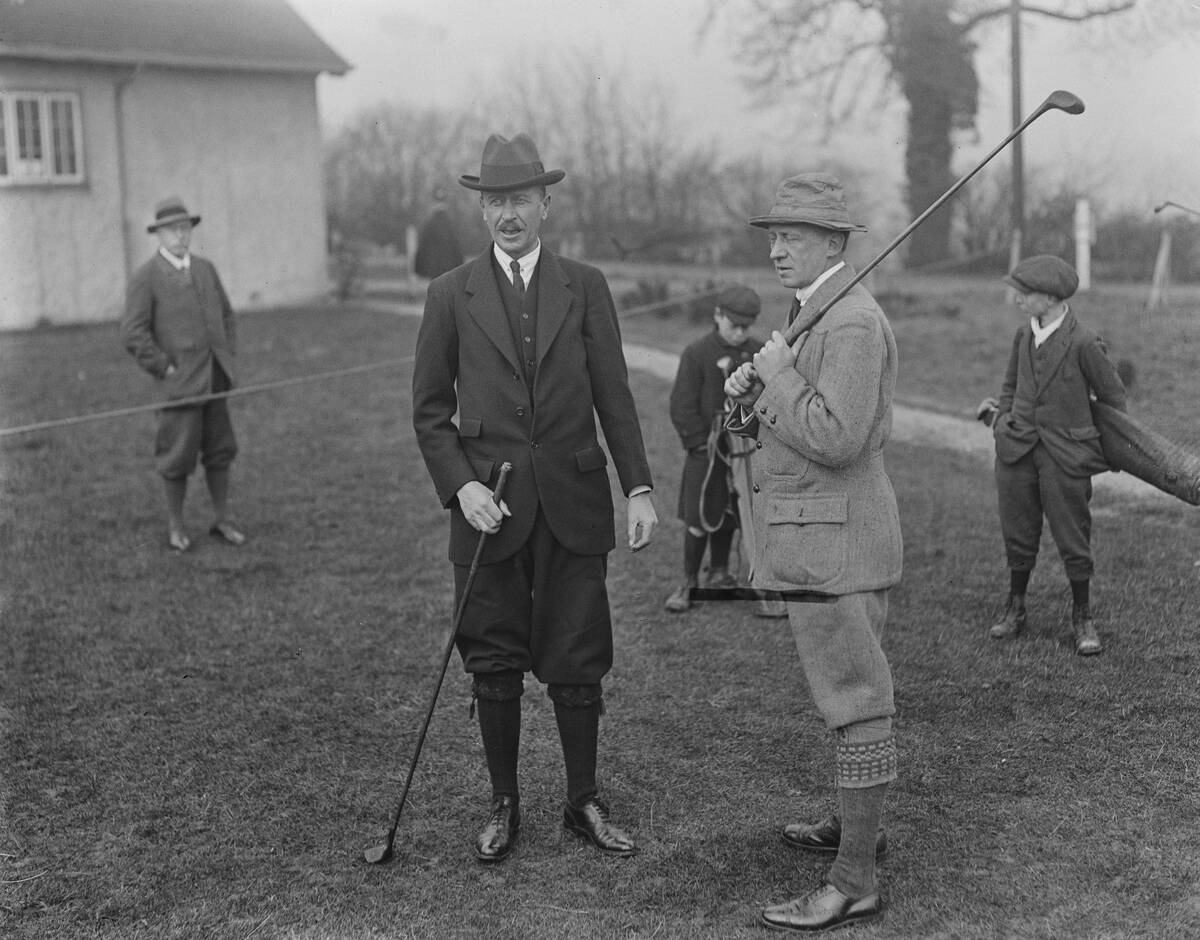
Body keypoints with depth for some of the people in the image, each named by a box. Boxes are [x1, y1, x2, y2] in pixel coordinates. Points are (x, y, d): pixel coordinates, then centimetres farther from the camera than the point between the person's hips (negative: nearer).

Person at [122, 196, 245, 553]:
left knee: (219, 450, 9)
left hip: (214, 378, 5)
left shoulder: (205, 268, 10)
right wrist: (166, 370, -12)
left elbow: (226, 314, 19)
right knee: (179, 456, 0)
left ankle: (221, 521, 20)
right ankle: (175, 526, 15)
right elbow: (134, 334, -11)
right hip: (180, 381, -5)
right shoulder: (145, 278, -7)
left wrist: (228, 358, 9)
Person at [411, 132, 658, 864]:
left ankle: (585, 802, 21)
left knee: (577, 662, 5)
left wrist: (640, 487, -3)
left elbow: (614, 395, 4)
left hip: (572, 506, 0)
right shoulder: (451, 296, 3)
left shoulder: (586, 287, 5)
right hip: (489, 509, 0)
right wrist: (461, 486, -9)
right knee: (495, 665, 7)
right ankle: (504, 805, 22)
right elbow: (431, 411, 5)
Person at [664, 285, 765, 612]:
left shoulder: (758, 352, 3)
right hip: (707, 450, -3)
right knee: (700, 519, -3)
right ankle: (689, 583, 8)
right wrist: (702, 445, -11)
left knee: (727, 516, 13)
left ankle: (719, 575, 28)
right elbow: (682, 407, -8)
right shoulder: (697, 353, -8)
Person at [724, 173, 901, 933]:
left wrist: (773, 369, -16)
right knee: (850, 684, 22)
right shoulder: (817, 316, 15)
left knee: (855, 703, -6)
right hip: (825, 537, 11)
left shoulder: (854, 322, -18)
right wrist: (750, 397, 0)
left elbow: (836, 441, -27)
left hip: (835, 543, -11)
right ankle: (860, 824, 38)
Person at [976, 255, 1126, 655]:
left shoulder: (1084, 343, -14)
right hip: (1017, 451, 5)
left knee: (1072, 539, 4)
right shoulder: (1023, 336, 3)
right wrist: (1001, 416, 5)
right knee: (1018, 534, 13)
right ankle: (1015, 608, 30)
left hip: (1065, 455, -5)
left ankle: (1082, 618, 21)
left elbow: (1113, 395, -1)